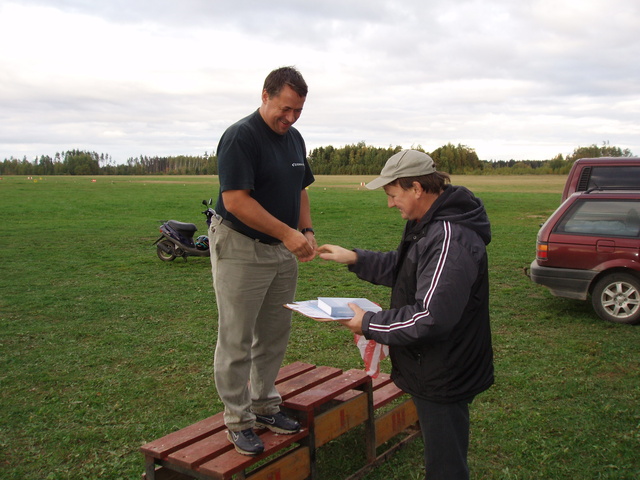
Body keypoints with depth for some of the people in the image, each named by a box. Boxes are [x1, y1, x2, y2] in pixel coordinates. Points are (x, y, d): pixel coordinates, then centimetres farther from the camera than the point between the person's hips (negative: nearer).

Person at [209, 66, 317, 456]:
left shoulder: (294, 138, 11)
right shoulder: (240, 137, -15)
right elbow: (236, 200, -22)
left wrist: (307, 231, 2)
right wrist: (288, 233, -22)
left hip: (282, 250, 8)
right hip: (240, 250, -8)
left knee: (275, 335, 15)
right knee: (236, 340, 2)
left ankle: (264, 405, 30)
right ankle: (238, 420, 15)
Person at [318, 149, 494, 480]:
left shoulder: (450, 240, -29)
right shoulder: (428, 224, 6)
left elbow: (430, 319, -31)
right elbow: (401, 266, 20)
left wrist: (369, 324, -19)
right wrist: (354, 258, 8)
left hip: (444, 377, -10)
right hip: (432, 371, 10)